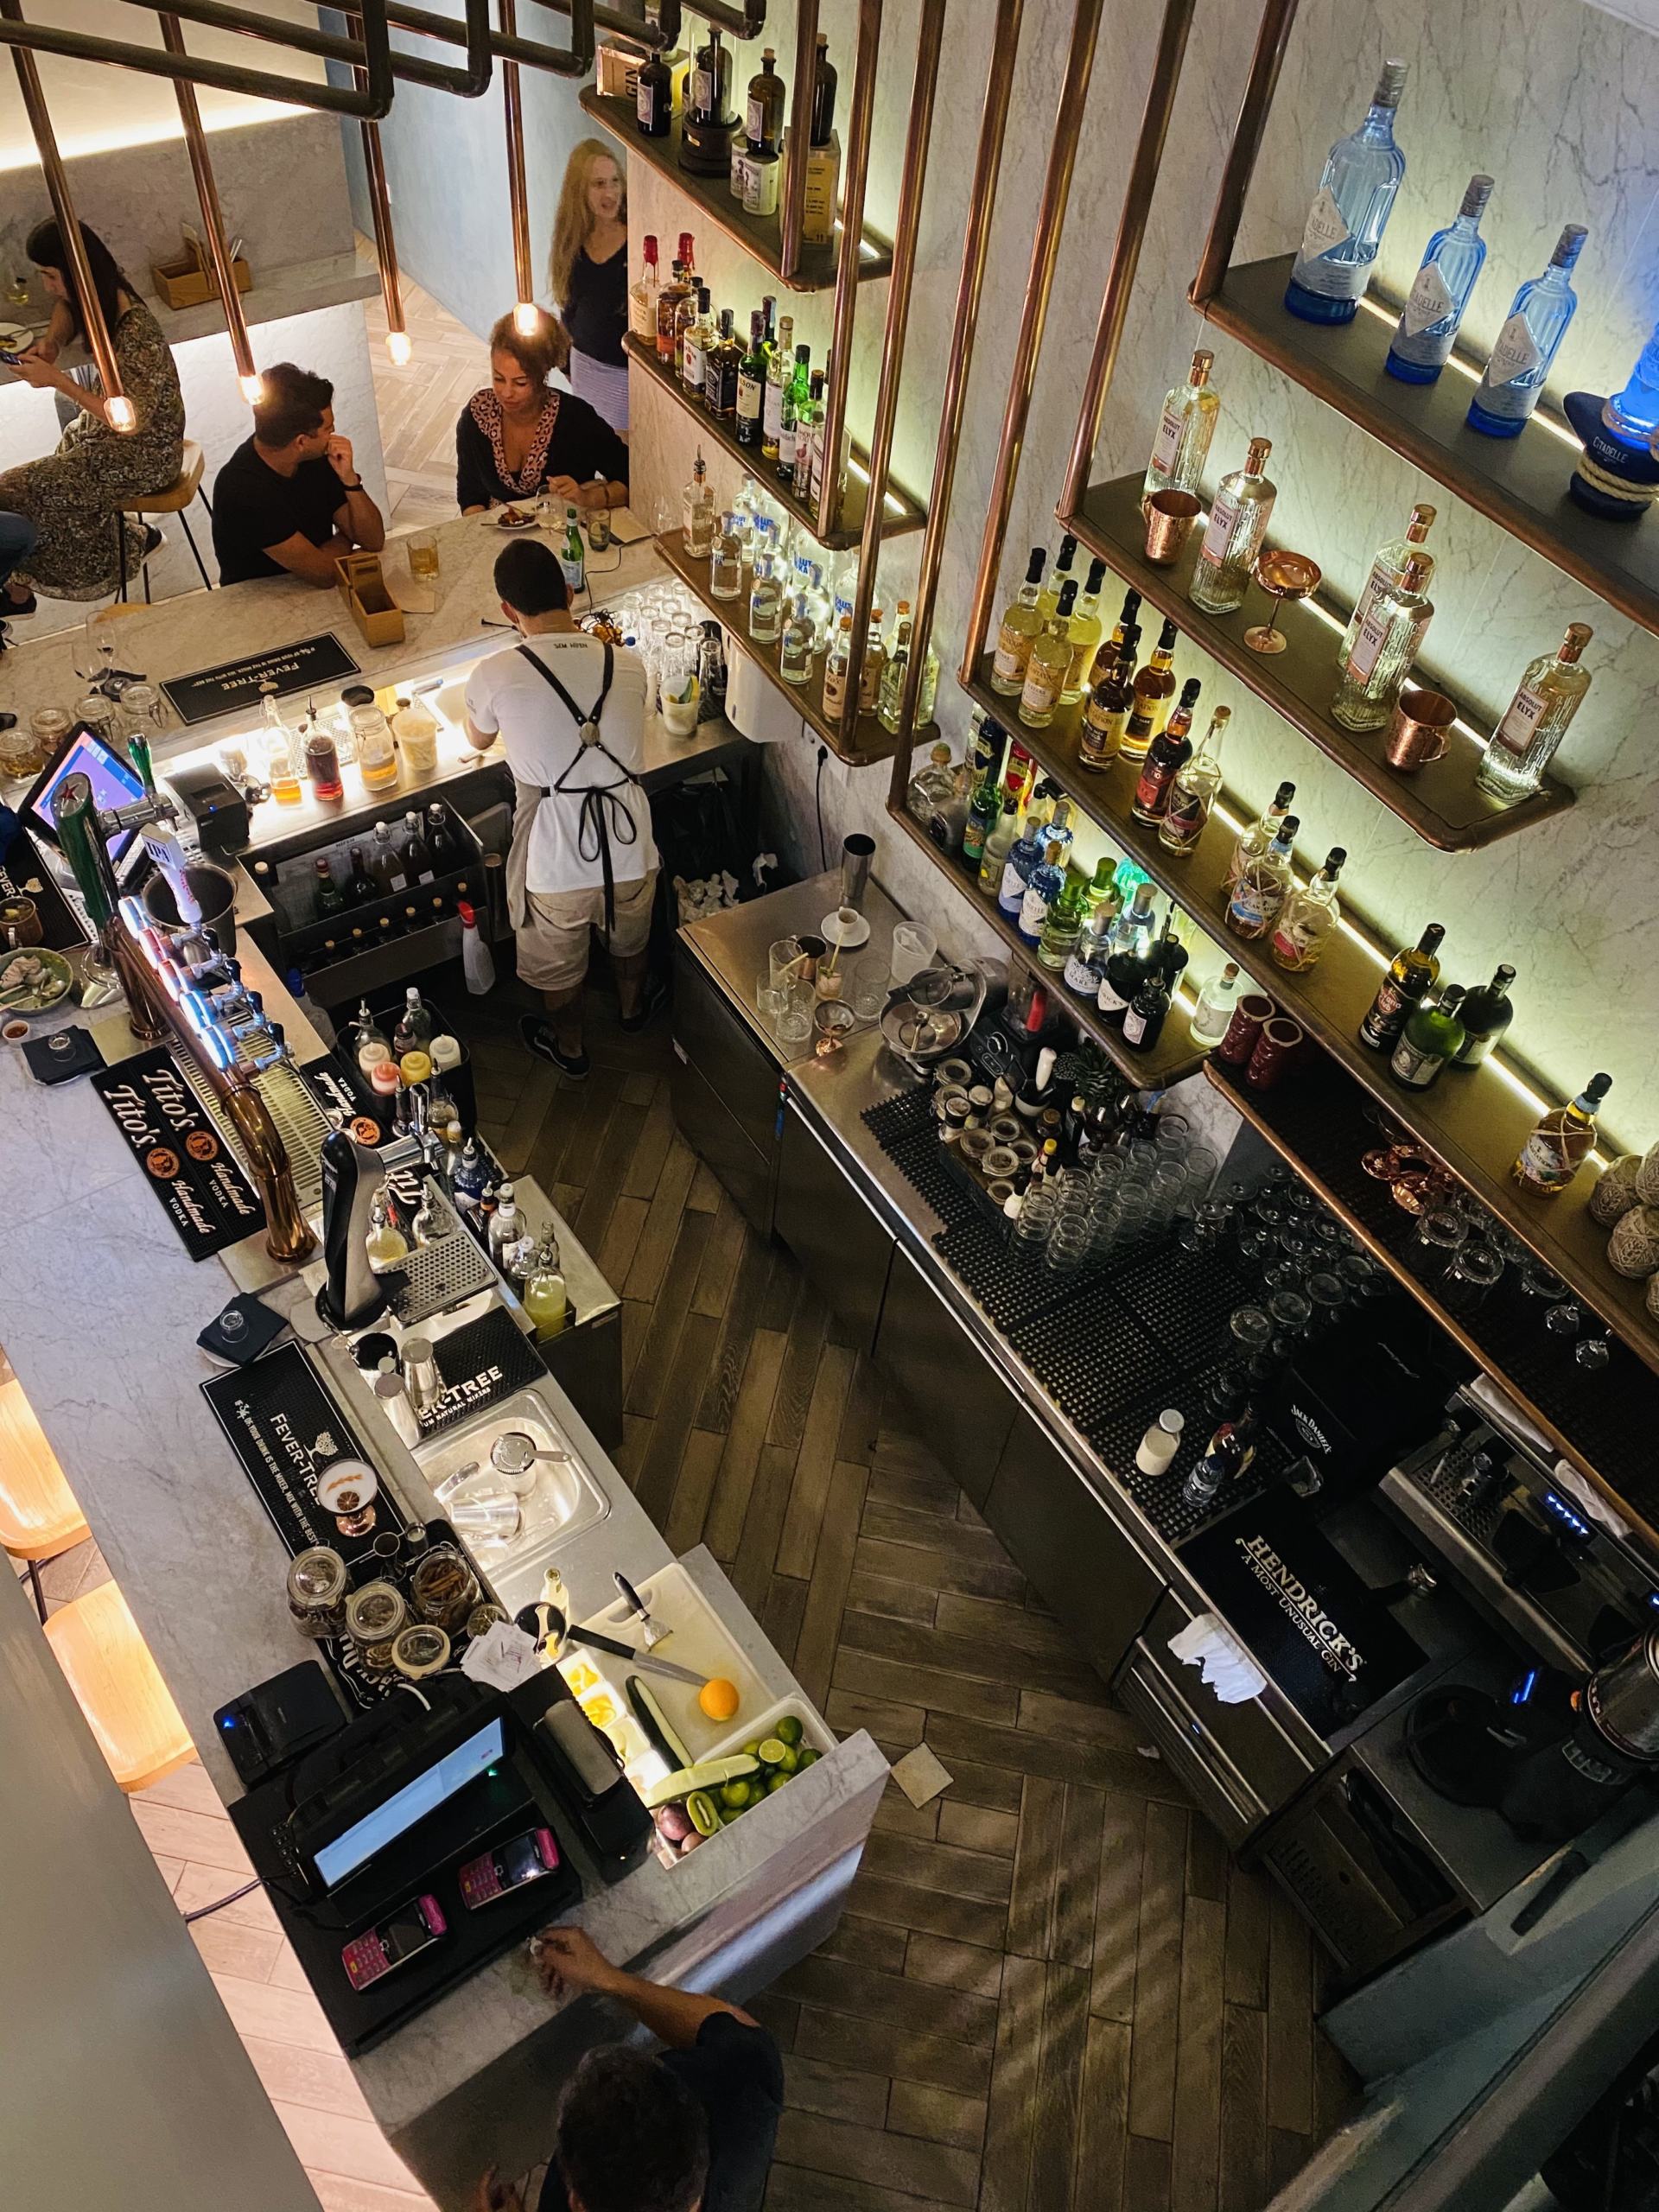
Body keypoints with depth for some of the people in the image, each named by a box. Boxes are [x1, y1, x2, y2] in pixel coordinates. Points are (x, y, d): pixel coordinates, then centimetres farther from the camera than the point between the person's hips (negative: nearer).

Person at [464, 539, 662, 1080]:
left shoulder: (495, 675, -16)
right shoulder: (628, 667, -7)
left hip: (555, 866, -2)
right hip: (630, 851, 3)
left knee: (559, 965, 27)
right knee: (629, 940, 34)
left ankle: (568, 1049, 50)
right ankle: (633, 1008, 60)